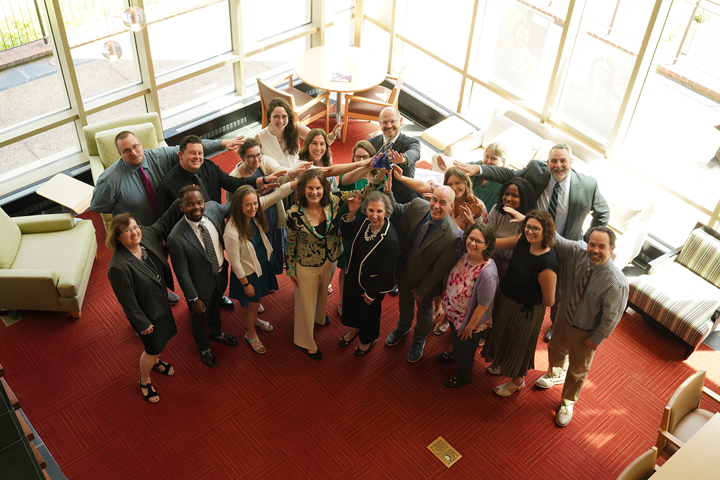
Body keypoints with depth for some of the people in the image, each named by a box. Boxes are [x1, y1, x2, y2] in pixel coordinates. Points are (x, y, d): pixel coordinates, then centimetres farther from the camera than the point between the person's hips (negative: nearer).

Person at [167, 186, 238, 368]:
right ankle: (204, 348, 57)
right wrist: (193, 299, -16)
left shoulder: (213, 208, -22)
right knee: (199, 316, 25)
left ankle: (216, 333, 67)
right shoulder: (177, 238, -36)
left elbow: (230, 208, 2)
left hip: (221, 274, 5)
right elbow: (182, 272, -24)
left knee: (216, 307, 34)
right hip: (200, 284, -5)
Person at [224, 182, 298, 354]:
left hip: (264, 263, 6)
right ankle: (251, 334, 45)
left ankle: (254, 319, 61)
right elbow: (235, 262, -24)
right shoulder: (232, 232, -36)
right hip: (249, 272, -6)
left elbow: (277, 194, -22)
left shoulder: (254, 212, -20)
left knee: (255, 301, 30)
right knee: (253, 304, 17)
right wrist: (245, 283, -13)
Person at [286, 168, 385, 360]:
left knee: (322, 293, 32)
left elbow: (363, 193, -20)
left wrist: (380, 174, -35)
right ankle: (307, 342, 41)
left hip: (330, 262, 4)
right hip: (307, 266, -3)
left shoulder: (333, 201, -21)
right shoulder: (295, 214, -26)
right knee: (306, 303, 16)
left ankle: (320, 316, 67)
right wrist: (291, 269, -4)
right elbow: (290, 243, -12)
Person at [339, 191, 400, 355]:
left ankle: (369, 339, 56)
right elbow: (347, 235, 2)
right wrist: (351, 214, -16)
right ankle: (354, 328, 65)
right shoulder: (364, 222, -19)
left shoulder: (390, 240, -38)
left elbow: (386, 273, -26)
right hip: (353, 276, 6)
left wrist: (371, 294, -13)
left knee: (369, 311, 23)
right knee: (350, 303, 31)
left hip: (372, 284, -6)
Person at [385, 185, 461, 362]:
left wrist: (423, 290, -14)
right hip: (404, 270, 4)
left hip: (424, 279, -4)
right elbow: (395, 211, -2)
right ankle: (402, 327, 65)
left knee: (424, 309, 27)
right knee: (405, 303, 33)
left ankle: (419, 341, 57)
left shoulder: (453, 237, -38)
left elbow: (440, 269, -25)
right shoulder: (418, 205, -24)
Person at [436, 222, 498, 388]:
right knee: (457, 342, 35)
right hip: (453, 313, 6)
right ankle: (455, 354, 66)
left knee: (464, 348, 22)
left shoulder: (487, 273, -37)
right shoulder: (466, 256, -18)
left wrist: (469, 327, -18)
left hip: (469, 320, -6)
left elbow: (483, 306, -27)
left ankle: (464, 376, 50)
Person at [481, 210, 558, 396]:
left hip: (525, 311, -7)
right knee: (502, 334, 31)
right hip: (505, 298, 7)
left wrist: (531, 299, -7)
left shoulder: (547, 263, -35)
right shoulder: (523, 241, -15)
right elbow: (494, 243, -5)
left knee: (518, 343, 19)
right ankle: (503, 364, 61)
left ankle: (517, 380, 48)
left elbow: (549, 301, -26)